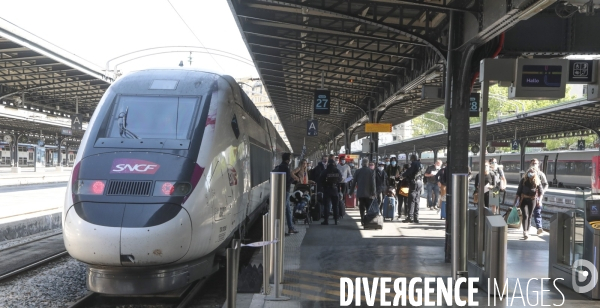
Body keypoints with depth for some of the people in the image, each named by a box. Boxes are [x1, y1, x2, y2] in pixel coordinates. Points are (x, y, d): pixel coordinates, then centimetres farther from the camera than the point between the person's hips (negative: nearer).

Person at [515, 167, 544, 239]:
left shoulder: (537, 181, -5)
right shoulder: (523, 180, -7)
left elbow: (541, 191, -1)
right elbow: (519, 191, -2)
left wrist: (539, 199, -14)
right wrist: (515, 201, -1)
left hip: (532, 200, 1)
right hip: (523, 200, -1)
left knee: (529, 216, 10)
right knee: (525, 215, -12)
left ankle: (527, 231, 20)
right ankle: (525, 232, -15)